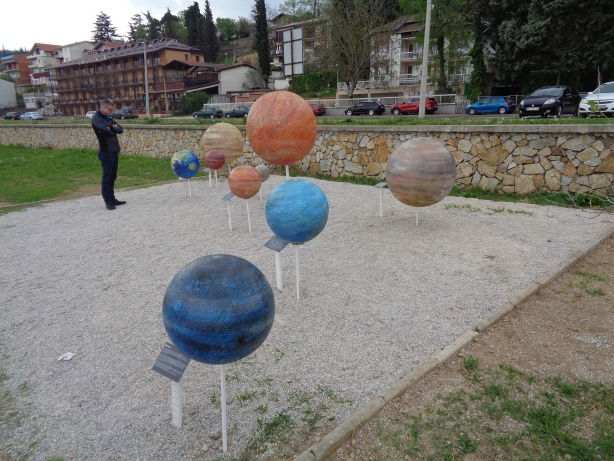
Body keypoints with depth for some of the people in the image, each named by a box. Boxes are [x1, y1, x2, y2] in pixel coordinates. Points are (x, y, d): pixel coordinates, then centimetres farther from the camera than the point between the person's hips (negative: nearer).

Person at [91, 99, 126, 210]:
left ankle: (112, 199, 21)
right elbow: (106, 131, -23)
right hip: (106, 152, -8)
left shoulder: (108, 118, 15)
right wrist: (114, 129, -3)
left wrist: (112, 128, -14)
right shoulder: (96, 119, -10)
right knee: (107, 177, -3)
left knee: (112, 177, 13)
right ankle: (107, 201, 2)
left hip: (114, 151, 8)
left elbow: (120, 129, 5)